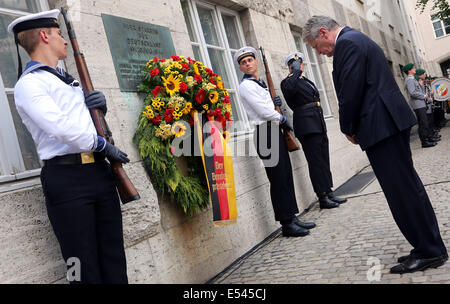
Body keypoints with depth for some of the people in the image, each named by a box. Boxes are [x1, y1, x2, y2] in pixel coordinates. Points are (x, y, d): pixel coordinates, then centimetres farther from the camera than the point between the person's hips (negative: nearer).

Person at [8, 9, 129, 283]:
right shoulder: (28, 84, -4)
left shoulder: (68, 79, 22)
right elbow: (61, 127, -18)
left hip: (100, 171, 7)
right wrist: (103, 146, -7)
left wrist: (99, 103, 9)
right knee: (84, 266, -2)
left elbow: (89, 116, 32)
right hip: (67, 178, -7)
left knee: (114, 260, 7)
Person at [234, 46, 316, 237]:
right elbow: (263, 112, -15)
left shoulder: (260, 83, 20)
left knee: (286, 176, 10)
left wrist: (275, 102, 6)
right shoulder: (246, 85, -8)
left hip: (275, 131, 9)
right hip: (264, 133, -9)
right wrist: (282, 118, 0)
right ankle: (286, 224, 1)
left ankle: (292, 218, 18)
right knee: (278, 179, -7)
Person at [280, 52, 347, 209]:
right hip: (306, 126, -8)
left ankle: (329, 193, 17)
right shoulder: (288, 82, -3)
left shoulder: (307, 80, 20)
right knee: (316, 161, -7)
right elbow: (289, 90, -29)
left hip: (319, 124, 8)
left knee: (324, 160, 10)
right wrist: (296, 72, -20)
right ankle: (322, 198, -2)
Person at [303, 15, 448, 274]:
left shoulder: (347, 43, -11)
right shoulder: (359, 39, 23)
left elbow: (350, 93, -17)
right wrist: (354, 127, 16)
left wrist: (349, 129, -3)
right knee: (407, 186, 14)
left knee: (402, 190, -4)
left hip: (382, 125, -11)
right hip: (393, 121, 11)